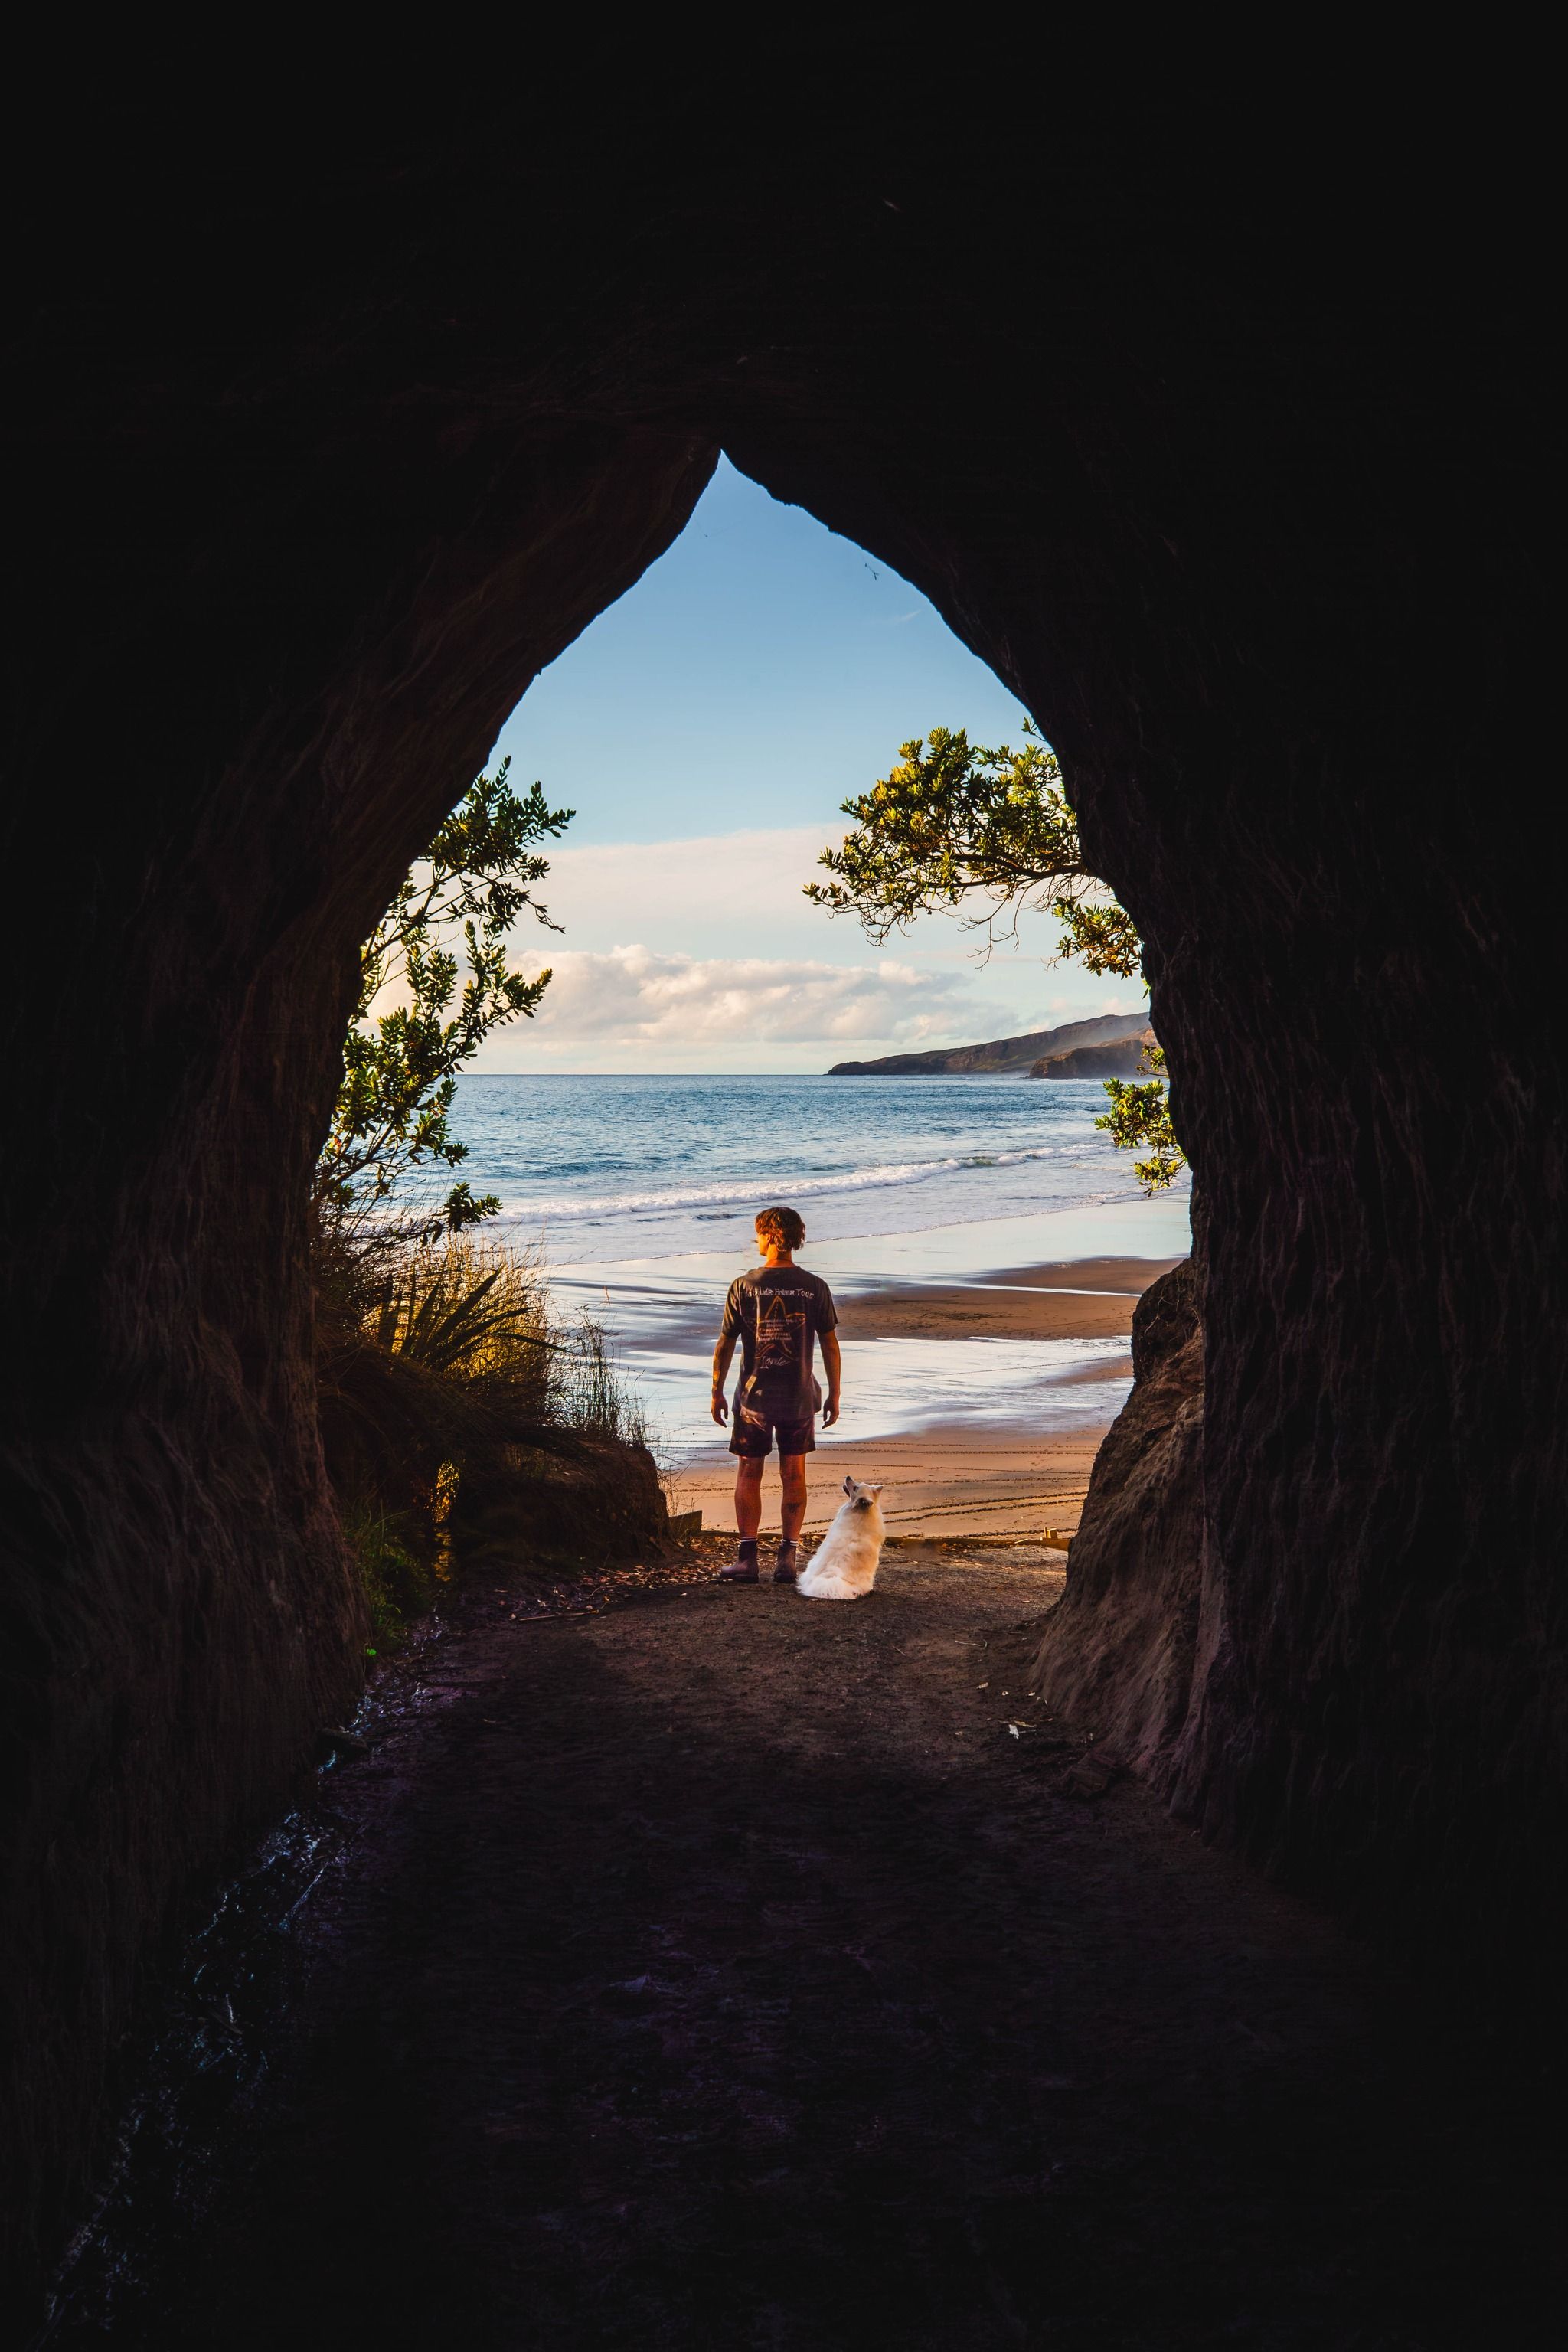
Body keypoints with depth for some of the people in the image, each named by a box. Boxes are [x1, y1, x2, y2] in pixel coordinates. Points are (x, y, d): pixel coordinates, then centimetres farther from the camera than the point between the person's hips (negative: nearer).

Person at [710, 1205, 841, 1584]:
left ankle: (746, 1559, 8)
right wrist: (834, 1396, 9)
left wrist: (717, 1394, 5)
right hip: (799, 1397, 2)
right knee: (793, 1476, 10)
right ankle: (787, 1560, 9)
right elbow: (830, 1345, -1)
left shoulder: (744, 1286, -9)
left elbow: (725, 1346, -6)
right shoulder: (815, 1288, -4)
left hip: (754, 1397, -2)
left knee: (748, 1474, 9)